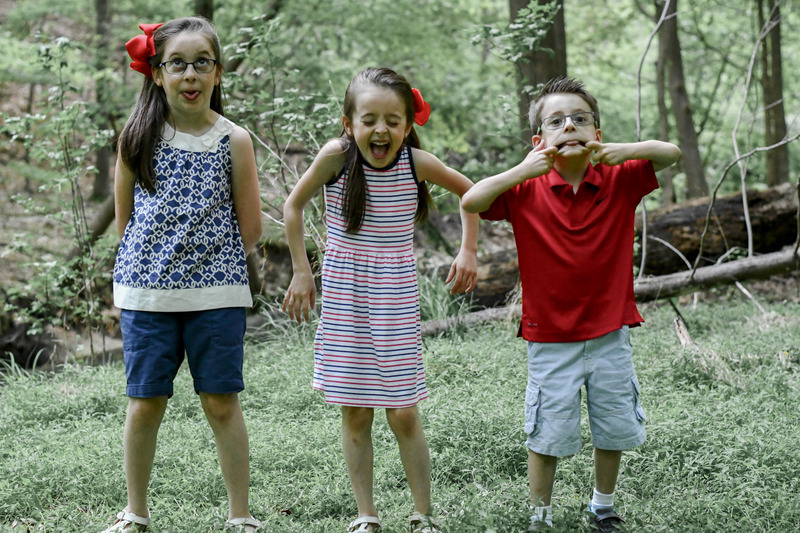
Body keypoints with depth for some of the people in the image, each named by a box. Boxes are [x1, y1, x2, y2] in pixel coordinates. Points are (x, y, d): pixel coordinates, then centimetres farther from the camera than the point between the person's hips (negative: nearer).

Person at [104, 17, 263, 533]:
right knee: (145, 404, 7)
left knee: (222, 404, 3)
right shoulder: (139, 136, 3)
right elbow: (124, 220, 10)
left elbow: (249, 230, 4)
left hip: (216, 292, -1)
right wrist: (161, 257, 5)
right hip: (147, 290, 1)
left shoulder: (234, 141, -1)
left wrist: (205, 257, 6)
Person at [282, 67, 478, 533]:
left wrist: (468, 252, 3)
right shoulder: (337, 156, -12)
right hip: (344, 299, 1)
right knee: (355, 413, 5)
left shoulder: (416, 162, -11)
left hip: (396, 299, 0)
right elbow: (294, 205, 3)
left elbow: (469, 191, 8)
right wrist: (302, 270, 2)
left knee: (404, 414, -1)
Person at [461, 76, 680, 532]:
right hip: (550, 338, -2)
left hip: (609, 332, 2)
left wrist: (627, 150, -27)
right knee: (549, 433, 5)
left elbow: (671, 154, -10)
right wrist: (522, 171, -26)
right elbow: (471, 202, -17)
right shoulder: (526, 191, -7)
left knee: (614, 428, 15)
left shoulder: (620, 181, -4)